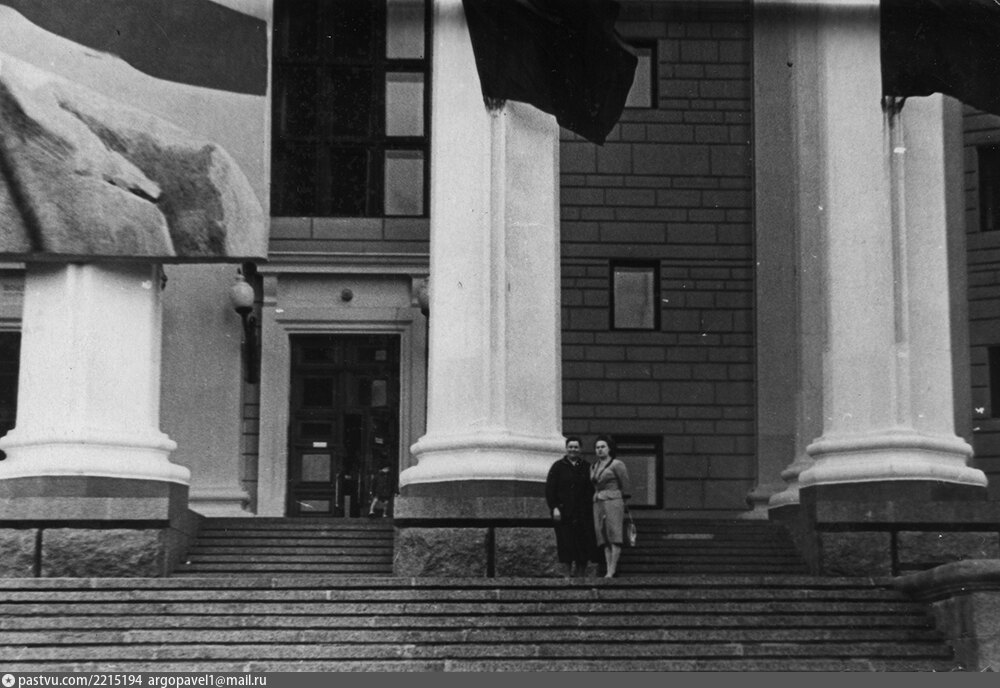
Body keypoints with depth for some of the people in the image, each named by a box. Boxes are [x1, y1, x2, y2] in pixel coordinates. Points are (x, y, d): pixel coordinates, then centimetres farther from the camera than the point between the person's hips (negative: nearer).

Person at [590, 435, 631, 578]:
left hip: (613, 501, -6)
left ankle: (612, 571, -17)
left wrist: (622, 503, 2)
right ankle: (608, 570, -5)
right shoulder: (593, 467, 18)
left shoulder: (617, 464, -1)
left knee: (614, 537, -11)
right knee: (604, 539, -1)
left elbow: (625, 486, 1)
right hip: (598, 503, 6)